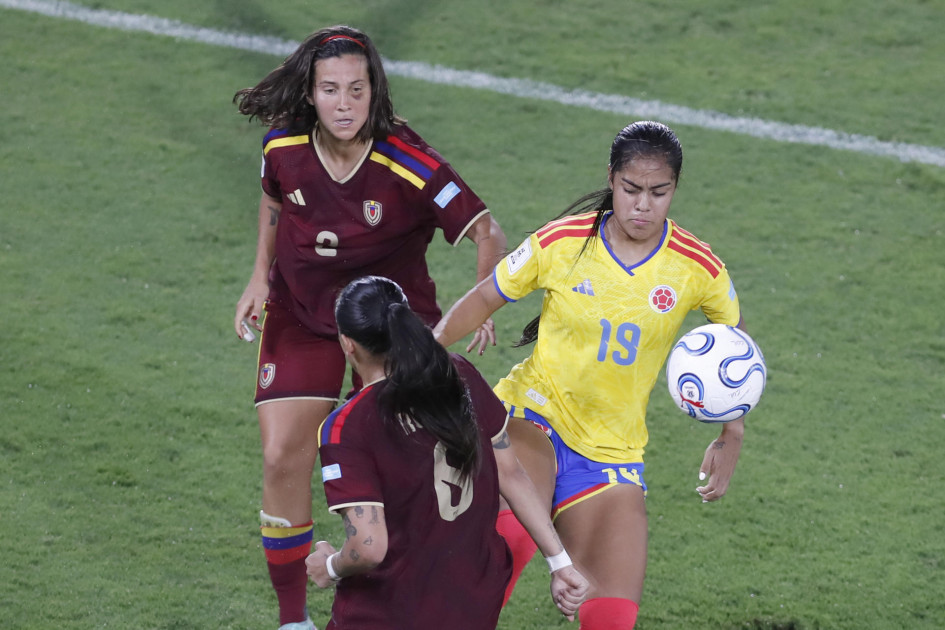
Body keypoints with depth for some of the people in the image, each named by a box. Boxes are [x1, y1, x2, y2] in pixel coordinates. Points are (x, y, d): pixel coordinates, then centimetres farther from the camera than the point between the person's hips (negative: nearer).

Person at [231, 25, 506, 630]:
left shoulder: (409, 166, -27)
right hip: (302, 314, 2)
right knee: (282, 459, -6)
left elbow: (488, 231, -22)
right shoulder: (283, 148, -15)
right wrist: (260, 278, 4)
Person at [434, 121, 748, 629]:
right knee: (511, 533, -37)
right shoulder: (561, 243, -9)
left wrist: (731, 438, 5)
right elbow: (484, 300, 3)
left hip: (612, 448, 3)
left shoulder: (697, 268, -4)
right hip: (534, 414, -3)